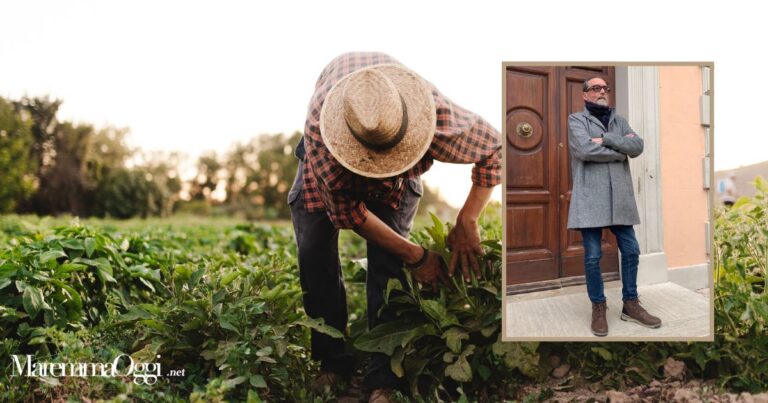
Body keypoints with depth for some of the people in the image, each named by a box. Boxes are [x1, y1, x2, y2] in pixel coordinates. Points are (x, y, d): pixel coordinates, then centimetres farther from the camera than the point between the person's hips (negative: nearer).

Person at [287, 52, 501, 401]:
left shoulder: (438, 117, -43)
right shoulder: (319, 125, -44)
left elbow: (496, 149, -24)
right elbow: (346, 209, -32)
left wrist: (466, 222, -30)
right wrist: (415, 255, -30)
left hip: (398, 178, 0)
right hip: (331, 157, 0)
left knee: (386, 259, -16)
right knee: (314, 251, -11)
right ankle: (332, 364, 5)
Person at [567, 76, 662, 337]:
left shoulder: (619, 120, 17)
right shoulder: (576, 120, 3)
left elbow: (638, 146, 0)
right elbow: (585, 150, -15)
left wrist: (606, 139, -10)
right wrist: (621, 150, -4)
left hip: (619, 197, 5)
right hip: (590, 198, -5)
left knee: (631, 251, 7)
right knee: (593, 256, -1)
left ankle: (630, 304, 22)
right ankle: (598, 307, 15)